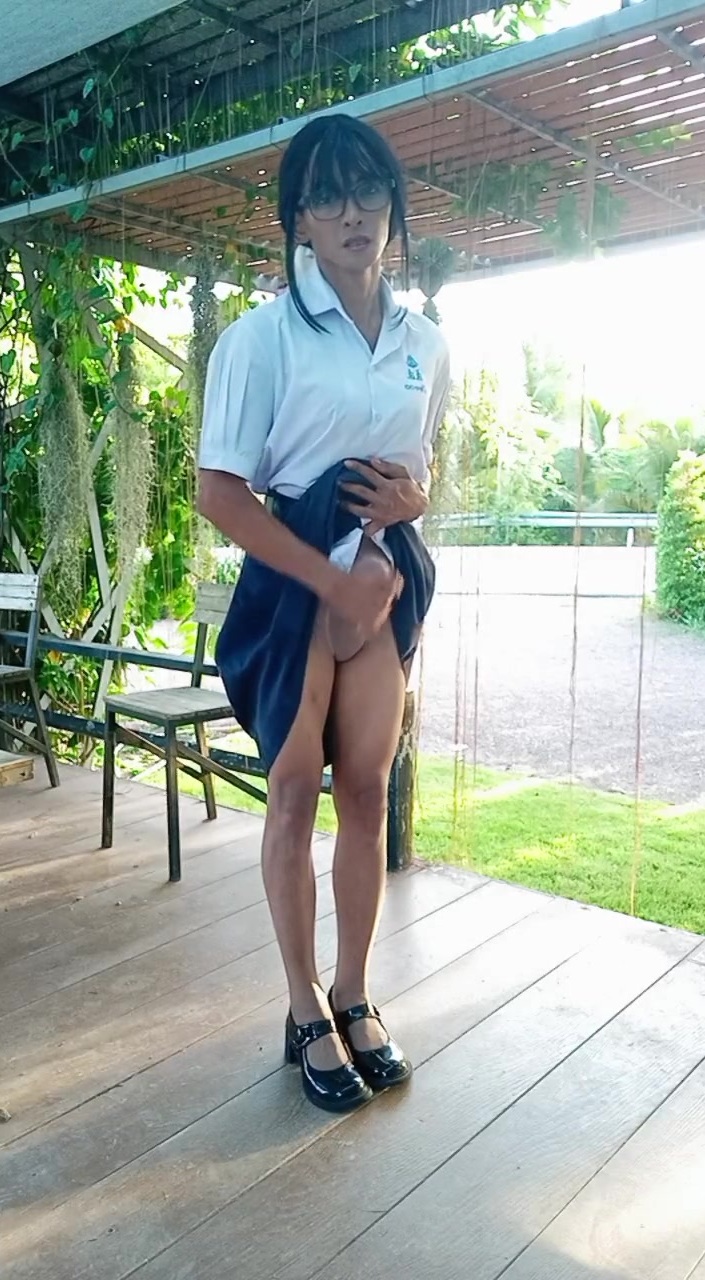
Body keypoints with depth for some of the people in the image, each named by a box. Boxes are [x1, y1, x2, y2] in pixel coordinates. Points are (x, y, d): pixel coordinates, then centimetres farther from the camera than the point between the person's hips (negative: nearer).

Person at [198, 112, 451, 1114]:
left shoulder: (426, 344, 8)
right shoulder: (263, 335, -7)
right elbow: (221, 492, -11)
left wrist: (413, 495, -6)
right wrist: (333, 580, -16)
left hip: (390, 580, 4)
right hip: (293, 582, -4)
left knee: (367, 788, 7)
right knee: (298, 788, 3)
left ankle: (356, 995, 24)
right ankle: (308, 1010, 18)